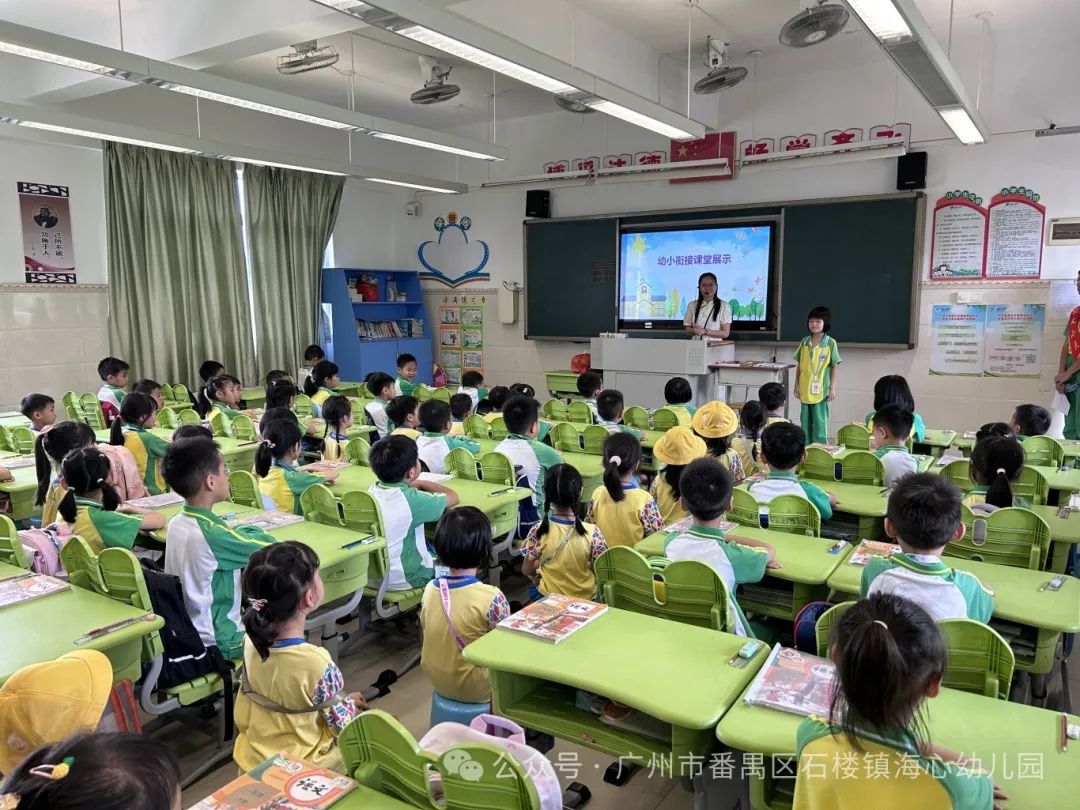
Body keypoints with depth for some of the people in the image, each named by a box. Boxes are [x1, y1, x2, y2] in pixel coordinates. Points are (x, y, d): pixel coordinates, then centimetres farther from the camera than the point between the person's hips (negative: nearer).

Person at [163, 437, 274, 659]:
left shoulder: (177, 522, -3)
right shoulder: (211, 534, -27)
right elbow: (270, 547, -15)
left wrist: (241, 532, -9)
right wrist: (251, 530, 2)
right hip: (214, 643, -8)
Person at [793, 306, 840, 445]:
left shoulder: (830, 343, -6)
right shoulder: (805, 341, 5)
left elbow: (835, 366, -4)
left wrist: (832, 388, -8)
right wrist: (797, 384, 8)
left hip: (821, 389, -4)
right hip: (805, 388, 4)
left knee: (819, 420, 1)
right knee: (805, 419, 11)